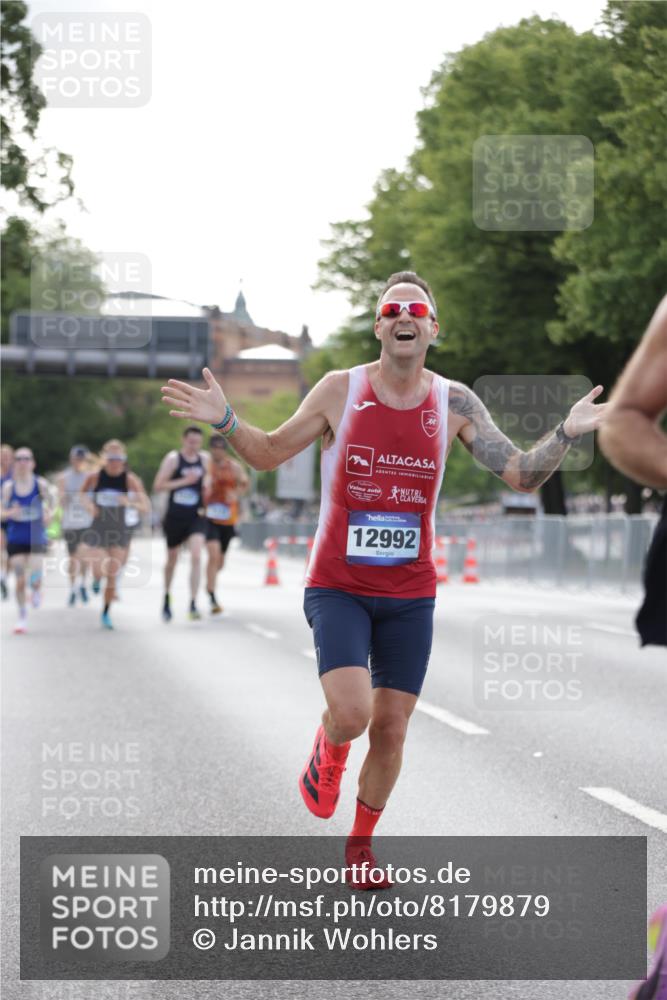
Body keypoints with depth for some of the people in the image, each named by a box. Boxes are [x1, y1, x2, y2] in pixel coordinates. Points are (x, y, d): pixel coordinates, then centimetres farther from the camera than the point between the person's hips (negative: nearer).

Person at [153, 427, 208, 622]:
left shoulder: (204, 459, 5)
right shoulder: (173, 458, -7)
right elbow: (158, 486, -13)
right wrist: (184, 481, -20)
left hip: (196, 518, 1)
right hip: (175, 518, -1)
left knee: (196, 557, -18)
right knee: (172, 560, 14)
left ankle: (193, 604, -19)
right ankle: (167, 599, 37)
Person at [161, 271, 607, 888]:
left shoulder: (454, 403, -2)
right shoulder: (341, 391, -6)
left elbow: (522, 475, -4)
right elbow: (270, 453, 4)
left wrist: (565, 434, -20)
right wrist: (224, 421, -13)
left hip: (410, 594, 2)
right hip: (338, 587, -2)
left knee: (391, 728, 5)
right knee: (351, 713, -20)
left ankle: (361, 846, 28)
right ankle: (327, 753, 18)